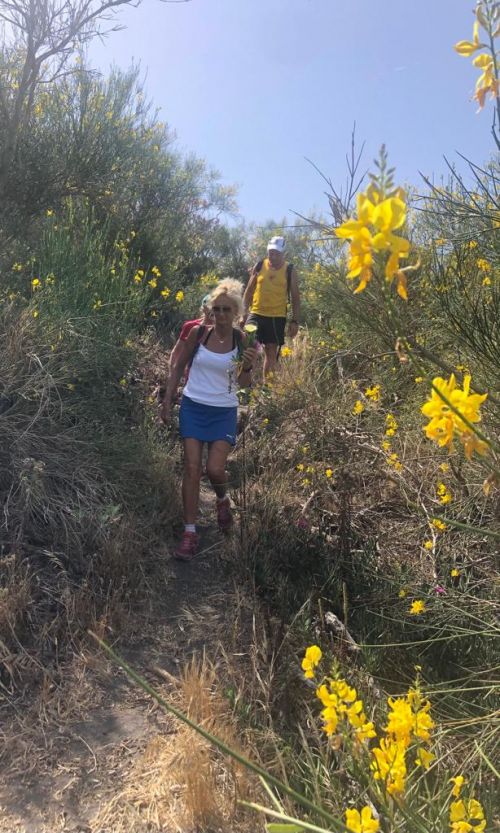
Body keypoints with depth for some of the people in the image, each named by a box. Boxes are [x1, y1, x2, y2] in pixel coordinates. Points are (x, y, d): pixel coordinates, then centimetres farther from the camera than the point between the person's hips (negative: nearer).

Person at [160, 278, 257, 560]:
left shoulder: (243, 340, -7)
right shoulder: (198, 333, -6)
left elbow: (244, 384, -4)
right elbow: (178, 367, 6)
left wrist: (248, 367, -24)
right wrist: (167, 400, 4)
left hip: (224, 412, -1)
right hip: (193, 407, 1)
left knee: (215, 470, -7)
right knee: (192, 468, -2)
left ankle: (223, 498, 31)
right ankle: (190, 532, 9)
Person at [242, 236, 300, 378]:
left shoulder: (289, 271, 2)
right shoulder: (259, 266, 4)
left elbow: (295, 297, 5)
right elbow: (249, 291, 10)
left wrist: (295, 321, -1)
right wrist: (244, 312, 3)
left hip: (277, 317, 0)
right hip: (256, 314, 0)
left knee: (272, 352, 7)